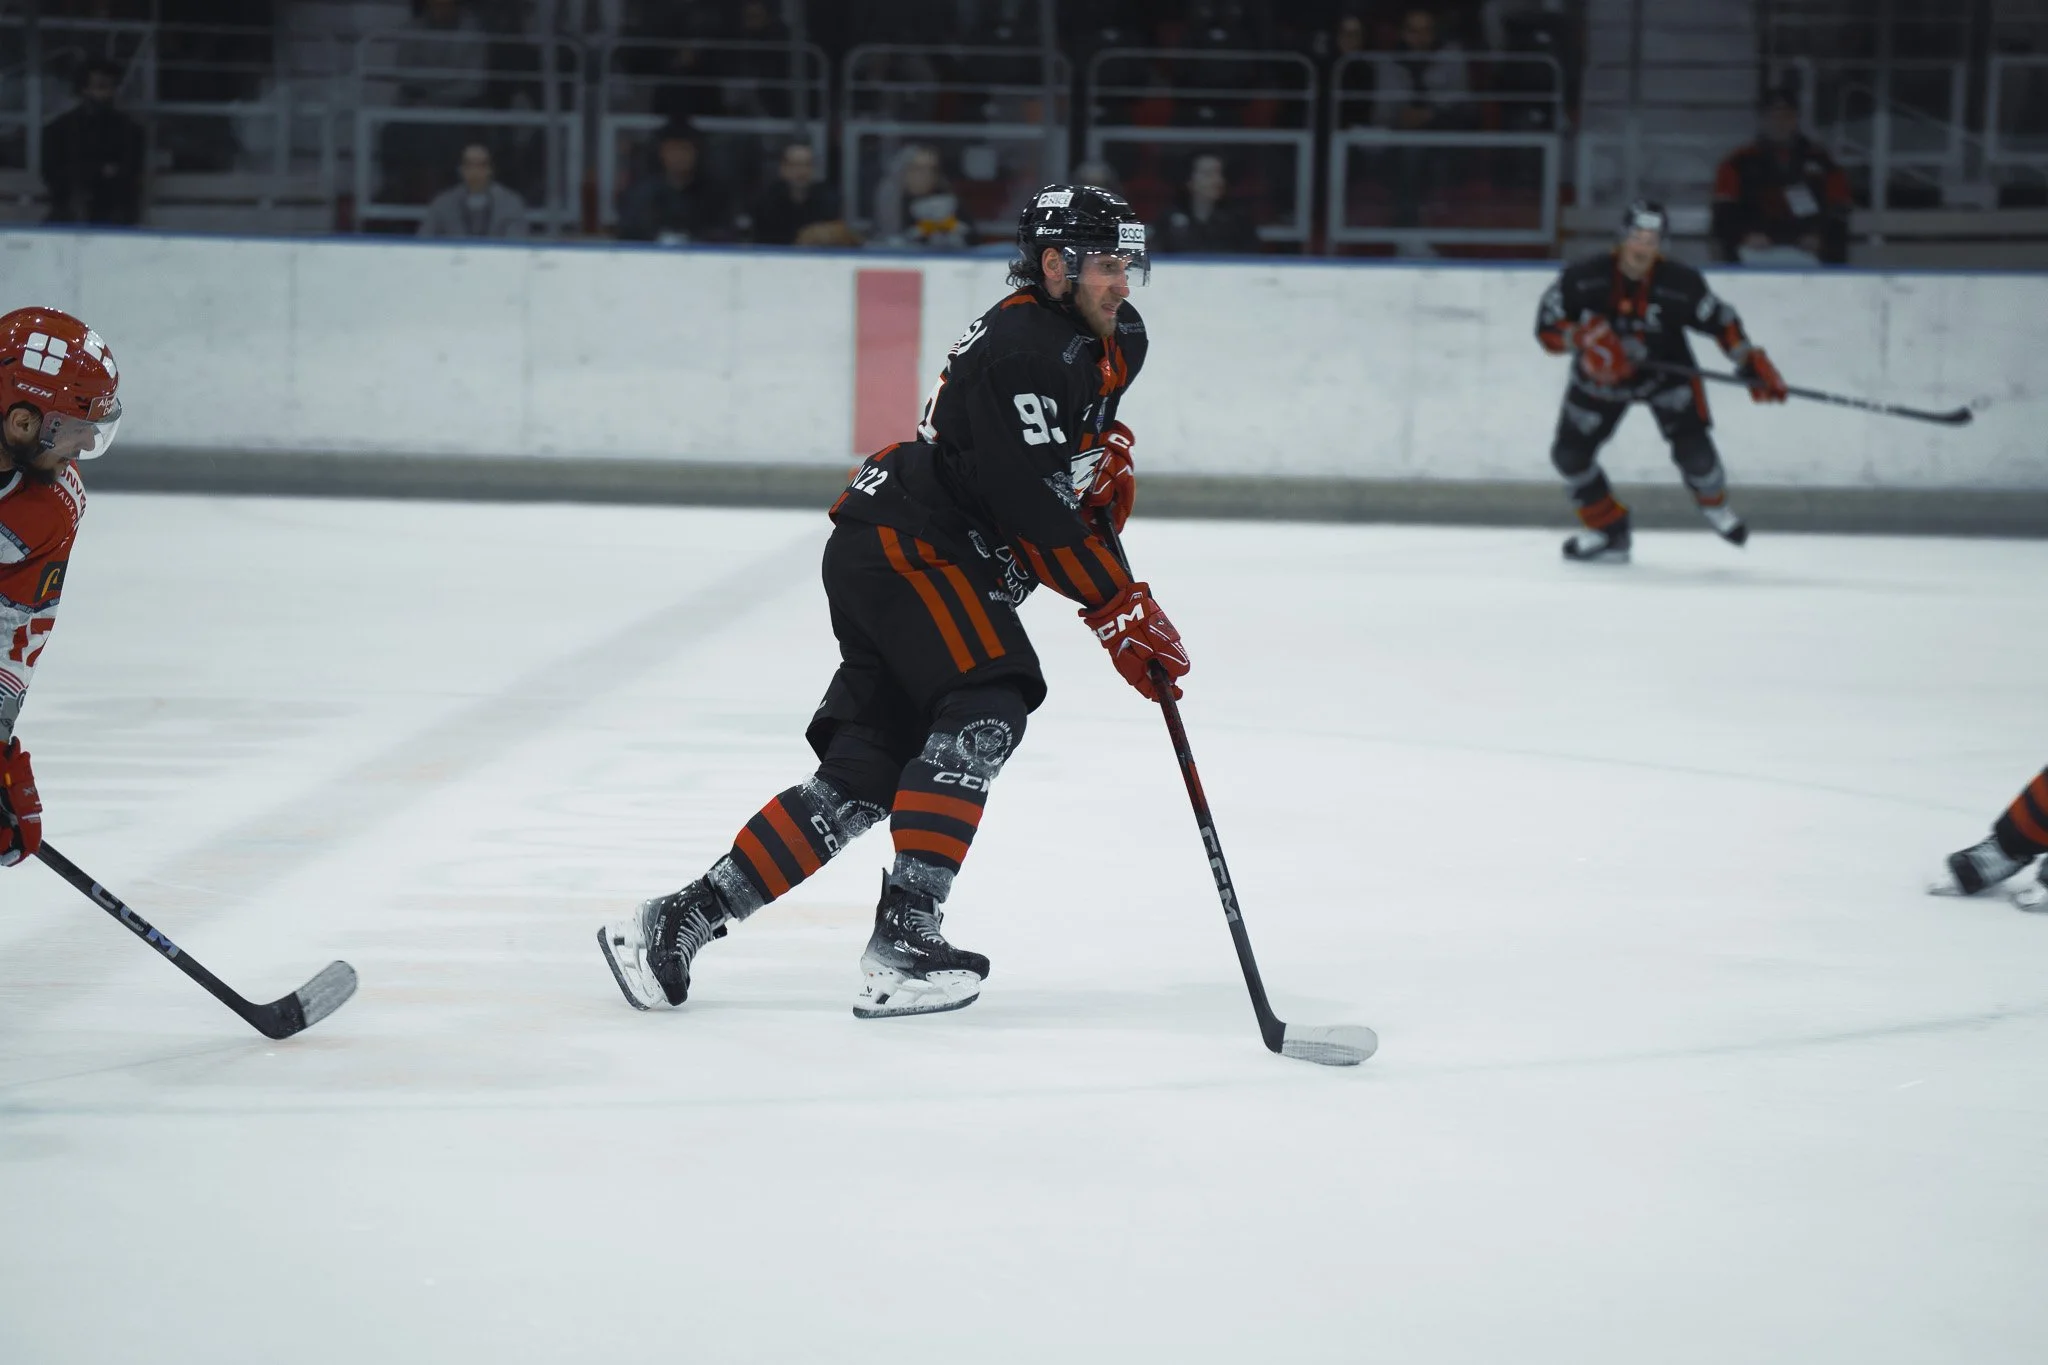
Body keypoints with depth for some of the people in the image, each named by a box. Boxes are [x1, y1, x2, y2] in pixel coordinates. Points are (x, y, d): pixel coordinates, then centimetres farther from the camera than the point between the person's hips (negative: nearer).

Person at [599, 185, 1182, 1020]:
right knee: (985, 709, -23)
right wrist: (1122, 611, -22)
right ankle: (903, 943, -27)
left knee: (865, 775, 3)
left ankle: (679, 922, 5)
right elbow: (1034, 506, -24)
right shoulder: (1020, 351, -19)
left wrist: (1111, 452, 11)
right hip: (906, 543, -9)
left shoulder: (1117, 342, 11)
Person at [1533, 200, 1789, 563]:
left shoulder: (1680, 282, -21)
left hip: (1665, 371, -1)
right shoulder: (1584, 277, -23)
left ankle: (1714, 503, 19)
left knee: (1693, 447, -16)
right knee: (1569, 454, -5)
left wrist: (1754, 364, -15)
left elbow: (1720, 322, -9)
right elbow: (1547, 327, -19)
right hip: (1599, 377, 1)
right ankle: (1608, 531, 15)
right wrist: (1582, 338, -37)